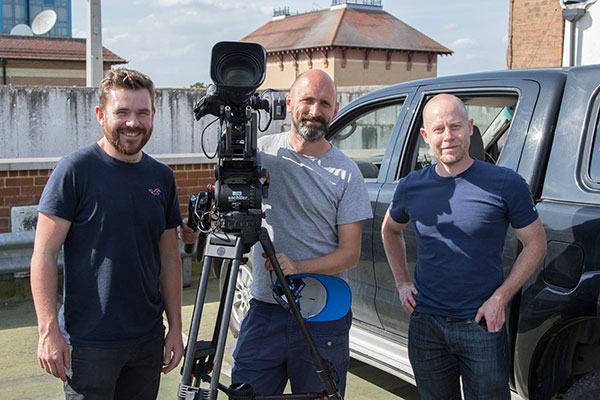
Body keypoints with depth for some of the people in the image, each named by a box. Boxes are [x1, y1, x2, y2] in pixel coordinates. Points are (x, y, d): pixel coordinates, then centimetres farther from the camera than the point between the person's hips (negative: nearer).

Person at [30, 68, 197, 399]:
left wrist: (176, 328, 8)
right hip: (89, 343, -5)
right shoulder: (75, 170, -8)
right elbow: (44, 254, -10)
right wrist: (49, 331, -16)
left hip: (149, 341, 5)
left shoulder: (162, 177, 7)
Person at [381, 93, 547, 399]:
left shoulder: (506, 184, -8)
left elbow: (536, 245, -1)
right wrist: (401, 282, 10)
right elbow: (390, 230, 21)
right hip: (425, 325, 3)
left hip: (482, 326, -3)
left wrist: (499, 299, -9)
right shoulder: (411, 187, 2)